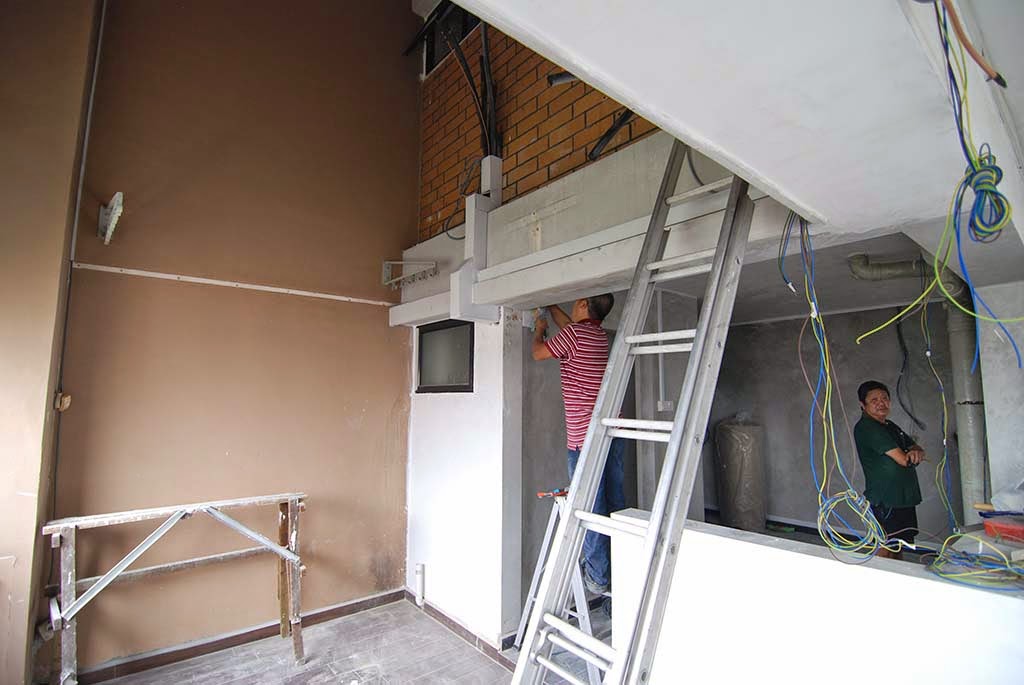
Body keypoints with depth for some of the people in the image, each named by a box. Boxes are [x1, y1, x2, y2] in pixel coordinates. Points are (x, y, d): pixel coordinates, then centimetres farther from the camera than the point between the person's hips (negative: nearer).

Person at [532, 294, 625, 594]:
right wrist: (549, 305, 42)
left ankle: (598, 577, 13)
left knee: (590, 507, 2)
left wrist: (539, 330, 22)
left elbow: (538, 353, 3)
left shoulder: (574, 333, -10)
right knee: (615, 503, 14)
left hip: (585, 437, -8)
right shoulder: (600, 335, 12)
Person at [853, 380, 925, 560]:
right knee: (886, 550, -3)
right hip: (886, 499, -9)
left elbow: (916, 447, 11)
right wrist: (913, 457, 2)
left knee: (899, 548, 17)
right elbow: (903, 460, -19)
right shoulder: (866, 427, -16)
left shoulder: (890, 426, 16)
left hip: (904, 497, 9)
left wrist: (916, 452, -12)